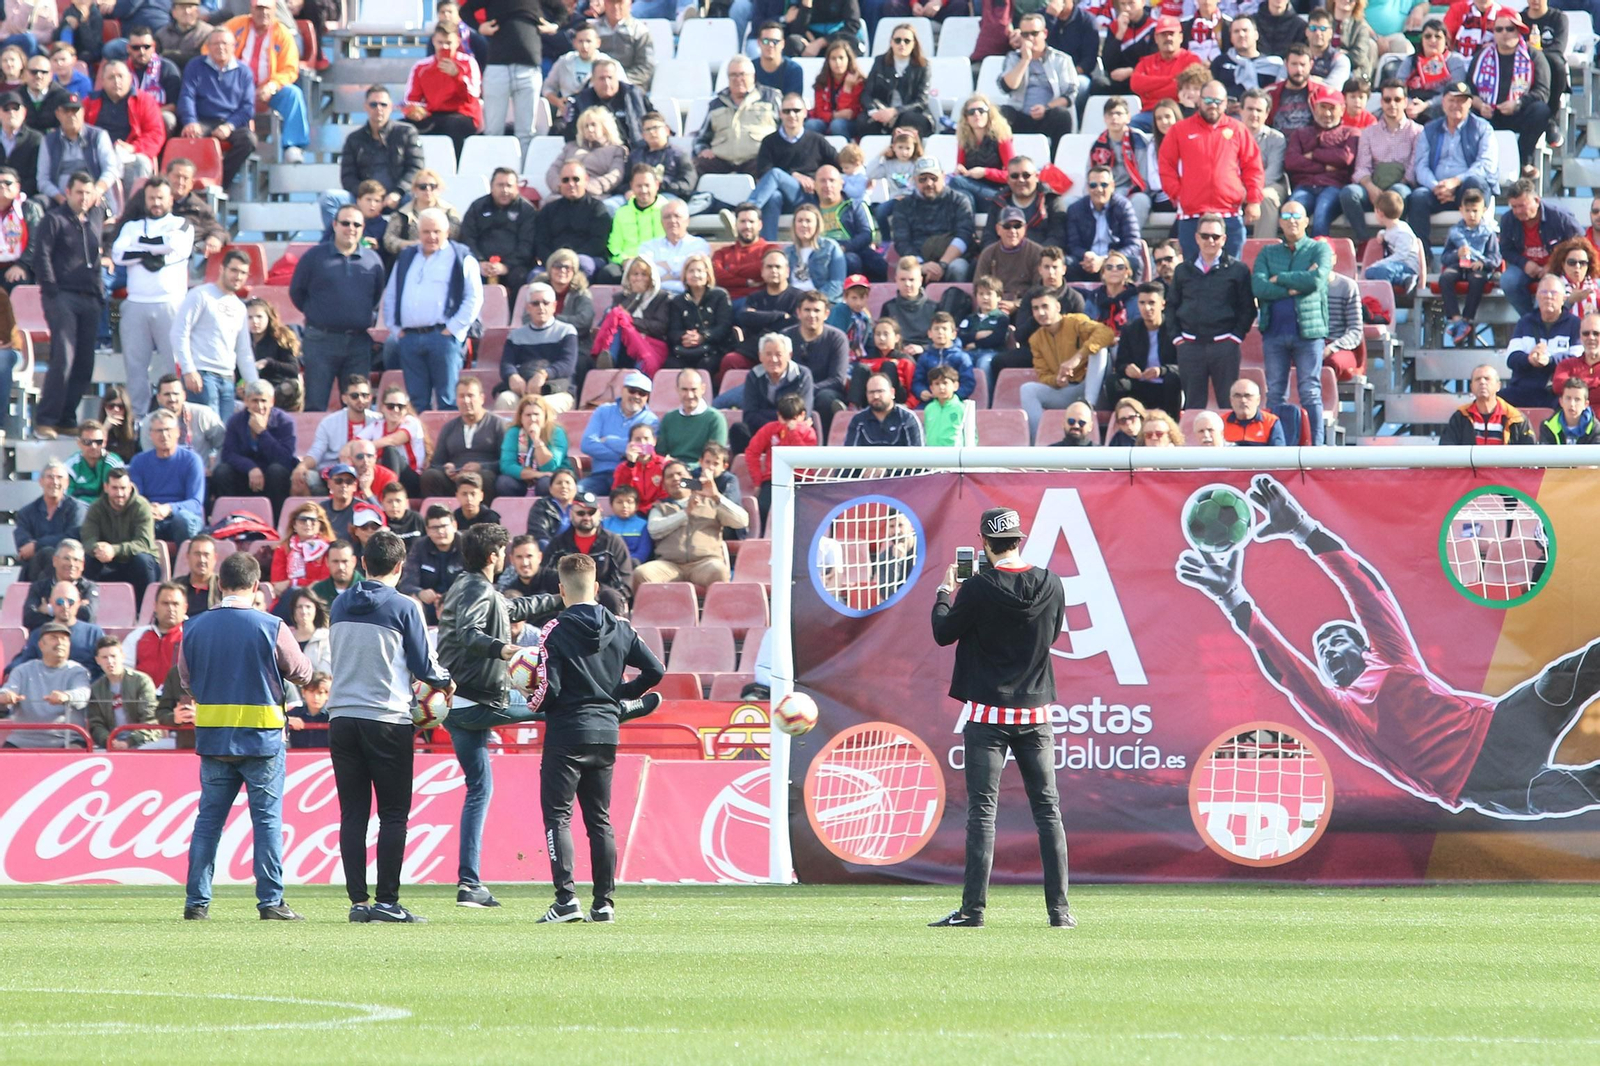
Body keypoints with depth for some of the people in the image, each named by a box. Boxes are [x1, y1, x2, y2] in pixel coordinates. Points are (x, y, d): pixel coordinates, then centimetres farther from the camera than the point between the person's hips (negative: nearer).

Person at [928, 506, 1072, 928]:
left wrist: (945, 593, 17)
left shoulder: (978, 588, -12)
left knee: (982, 809, -3)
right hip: (1036, 712, 3)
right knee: (1047, 808, 6)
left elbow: (944, 633, -1)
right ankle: (1059, 908, 3)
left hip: (987, 711, -3)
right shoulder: (1050, 585, 0)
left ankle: (973, 909, -7)